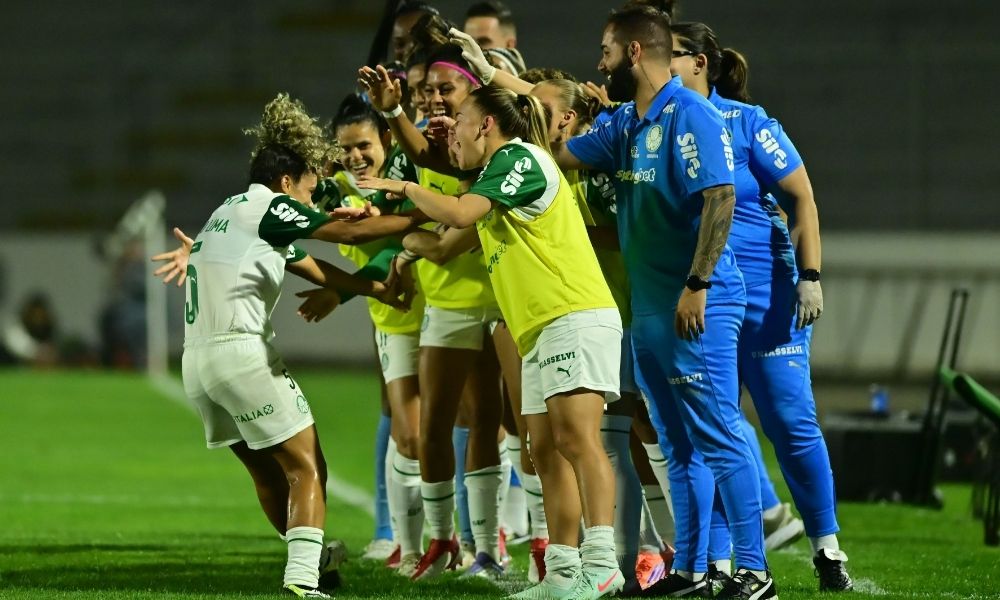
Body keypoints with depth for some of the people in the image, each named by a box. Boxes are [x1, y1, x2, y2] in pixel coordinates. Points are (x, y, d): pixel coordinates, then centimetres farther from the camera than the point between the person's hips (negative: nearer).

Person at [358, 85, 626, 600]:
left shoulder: (520, 158, -5)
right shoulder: (497, 172, 24)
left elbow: (458, 214, -16)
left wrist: (406, 188, -2)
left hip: (574, 316, -10)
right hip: (539, 330, 10)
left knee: (575, 437, -19)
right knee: (547, 451, 4)